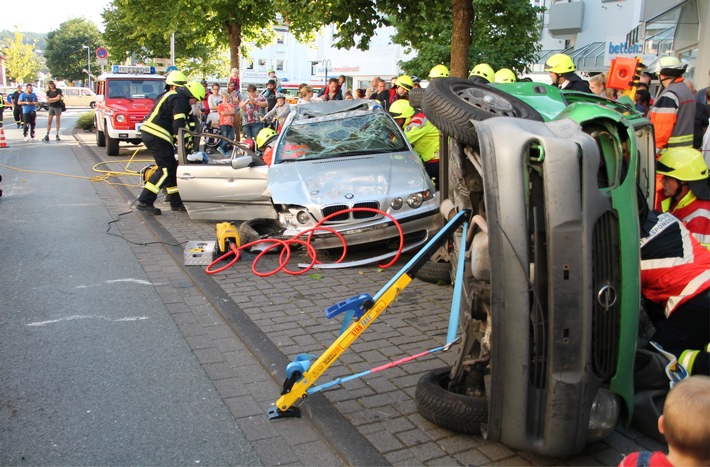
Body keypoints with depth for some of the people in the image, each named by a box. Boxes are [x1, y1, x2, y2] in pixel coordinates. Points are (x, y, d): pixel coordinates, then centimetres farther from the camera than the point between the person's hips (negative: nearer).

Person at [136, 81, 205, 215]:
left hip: (149, 133, 11)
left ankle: (176, 202, 17)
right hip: (156, 136, -11)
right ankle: (144, 202, -11)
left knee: (172, 168, 12)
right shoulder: (180, 100, -11)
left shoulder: (173, 96, 22)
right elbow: (179, 125, -19)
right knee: (166, 169, -11)